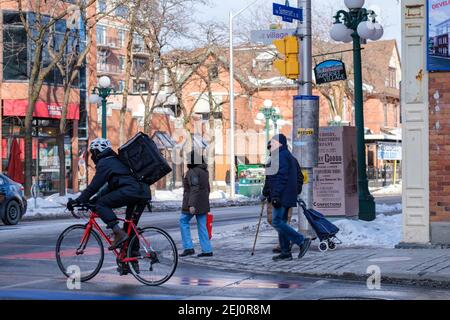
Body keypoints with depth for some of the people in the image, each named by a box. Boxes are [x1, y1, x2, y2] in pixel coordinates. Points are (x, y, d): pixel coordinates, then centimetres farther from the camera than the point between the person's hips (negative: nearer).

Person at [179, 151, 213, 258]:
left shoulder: (192, 172, -16)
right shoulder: (204, 171, 13)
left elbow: (194, 189, -23)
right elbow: (207, 188, 19)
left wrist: (191, 205, -26)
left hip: (192, 203, -8)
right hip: (203, 204, 8)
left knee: (183, 222, 5)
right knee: (202, 225, 9)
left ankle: (188, 248, -1)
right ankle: (207, 250, 6)